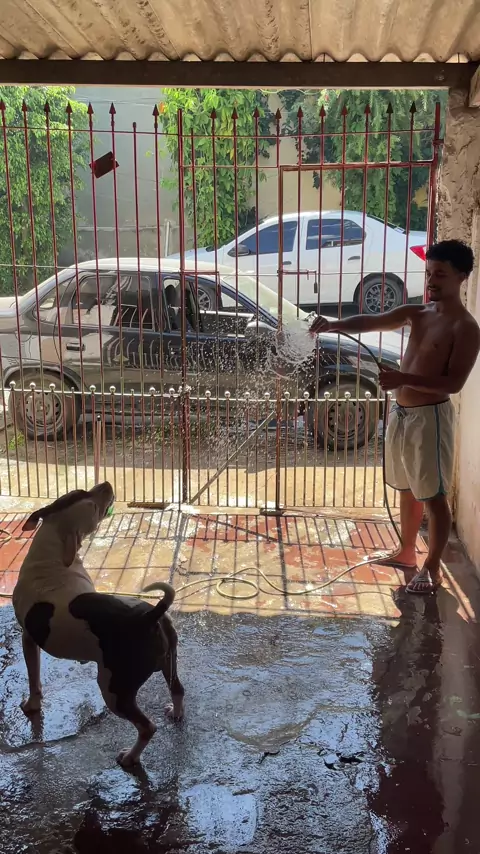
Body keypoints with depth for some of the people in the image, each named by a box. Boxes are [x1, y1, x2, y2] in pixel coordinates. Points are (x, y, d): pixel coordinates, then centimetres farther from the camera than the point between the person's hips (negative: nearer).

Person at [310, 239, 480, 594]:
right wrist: (333, 325, -18)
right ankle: (406, 553, 34)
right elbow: (371, 322, 0)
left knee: (434, 496, 2)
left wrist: (404, 378, -29)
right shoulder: (416, 313, 8)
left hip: (430, 417, -7)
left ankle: (432, 568, 14)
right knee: (407, 490, 19)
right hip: (400, 413, 8)